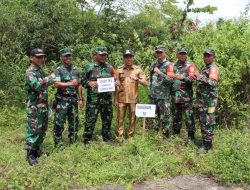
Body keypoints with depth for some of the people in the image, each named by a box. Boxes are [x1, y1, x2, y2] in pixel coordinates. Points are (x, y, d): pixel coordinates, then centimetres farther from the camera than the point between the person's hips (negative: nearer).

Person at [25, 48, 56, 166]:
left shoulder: (40, 70, 13)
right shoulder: (30, 72, -15)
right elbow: (37, 86, -30)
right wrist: (50, 78, -19)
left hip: (43, 106, 9)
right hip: (34, 107, -9)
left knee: (42, 129, 15)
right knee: (33, 130, -3)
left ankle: (37, 149, 28)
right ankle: (30, 154, 7)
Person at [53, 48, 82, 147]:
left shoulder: (75, 70, 13)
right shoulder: (58, 70, -3)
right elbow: (56, 84, -16)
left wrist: (80, 98, 11)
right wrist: (70, 83, -17)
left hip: (73, 99, 5)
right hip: (62, 100, -5)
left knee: (74, 122, 12)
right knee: (59, 122, -2)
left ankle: (73, 142, 25)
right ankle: (58, 144, 7)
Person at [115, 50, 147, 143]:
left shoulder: (137, 69, 2)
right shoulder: (119, 69, 5)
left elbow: (145, 83, -2)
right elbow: (117, 85, 6)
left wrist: (137, 79, -20)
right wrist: (116, 99, 4)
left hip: (133, 99, 0)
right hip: (122, 99, 1)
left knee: (132, 119, 7)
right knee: (120, 118, 4)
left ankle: (130, 136, 20)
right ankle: (120, 137, 14)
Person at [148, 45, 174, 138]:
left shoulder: (169, 65, -6)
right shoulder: (153, 64, 13)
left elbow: (170, 80, -16)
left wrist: (160, 73, -22)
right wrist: (149, 90, 18)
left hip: (163, 95, -6)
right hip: (153, 94, 6)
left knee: (165, 115, -5)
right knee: (155, 115, 15)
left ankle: (165, 134, 6)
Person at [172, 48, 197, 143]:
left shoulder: (190, 66, 2)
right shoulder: (173, 66, 15)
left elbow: (191, 78, -13)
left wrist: (182, 78, -29)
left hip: (186, 95, -4)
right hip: (175, 95, 5)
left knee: (189, 116, -5)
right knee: (176, 115, 13)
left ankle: (191, 136, 2)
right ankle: (176, 133, 25)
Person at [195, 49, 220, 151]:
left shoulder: (213, 68, -12)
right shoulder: (206, 68, 18)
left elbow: (213, 83, -29)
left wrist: (199, 76, -27)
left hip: (209, 100, -10)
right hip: (202, 100, 10)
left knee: (208, 123, -5)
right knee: (203, 122, 16)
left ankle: (207, 145, 2)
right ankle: (205, 141, 28)